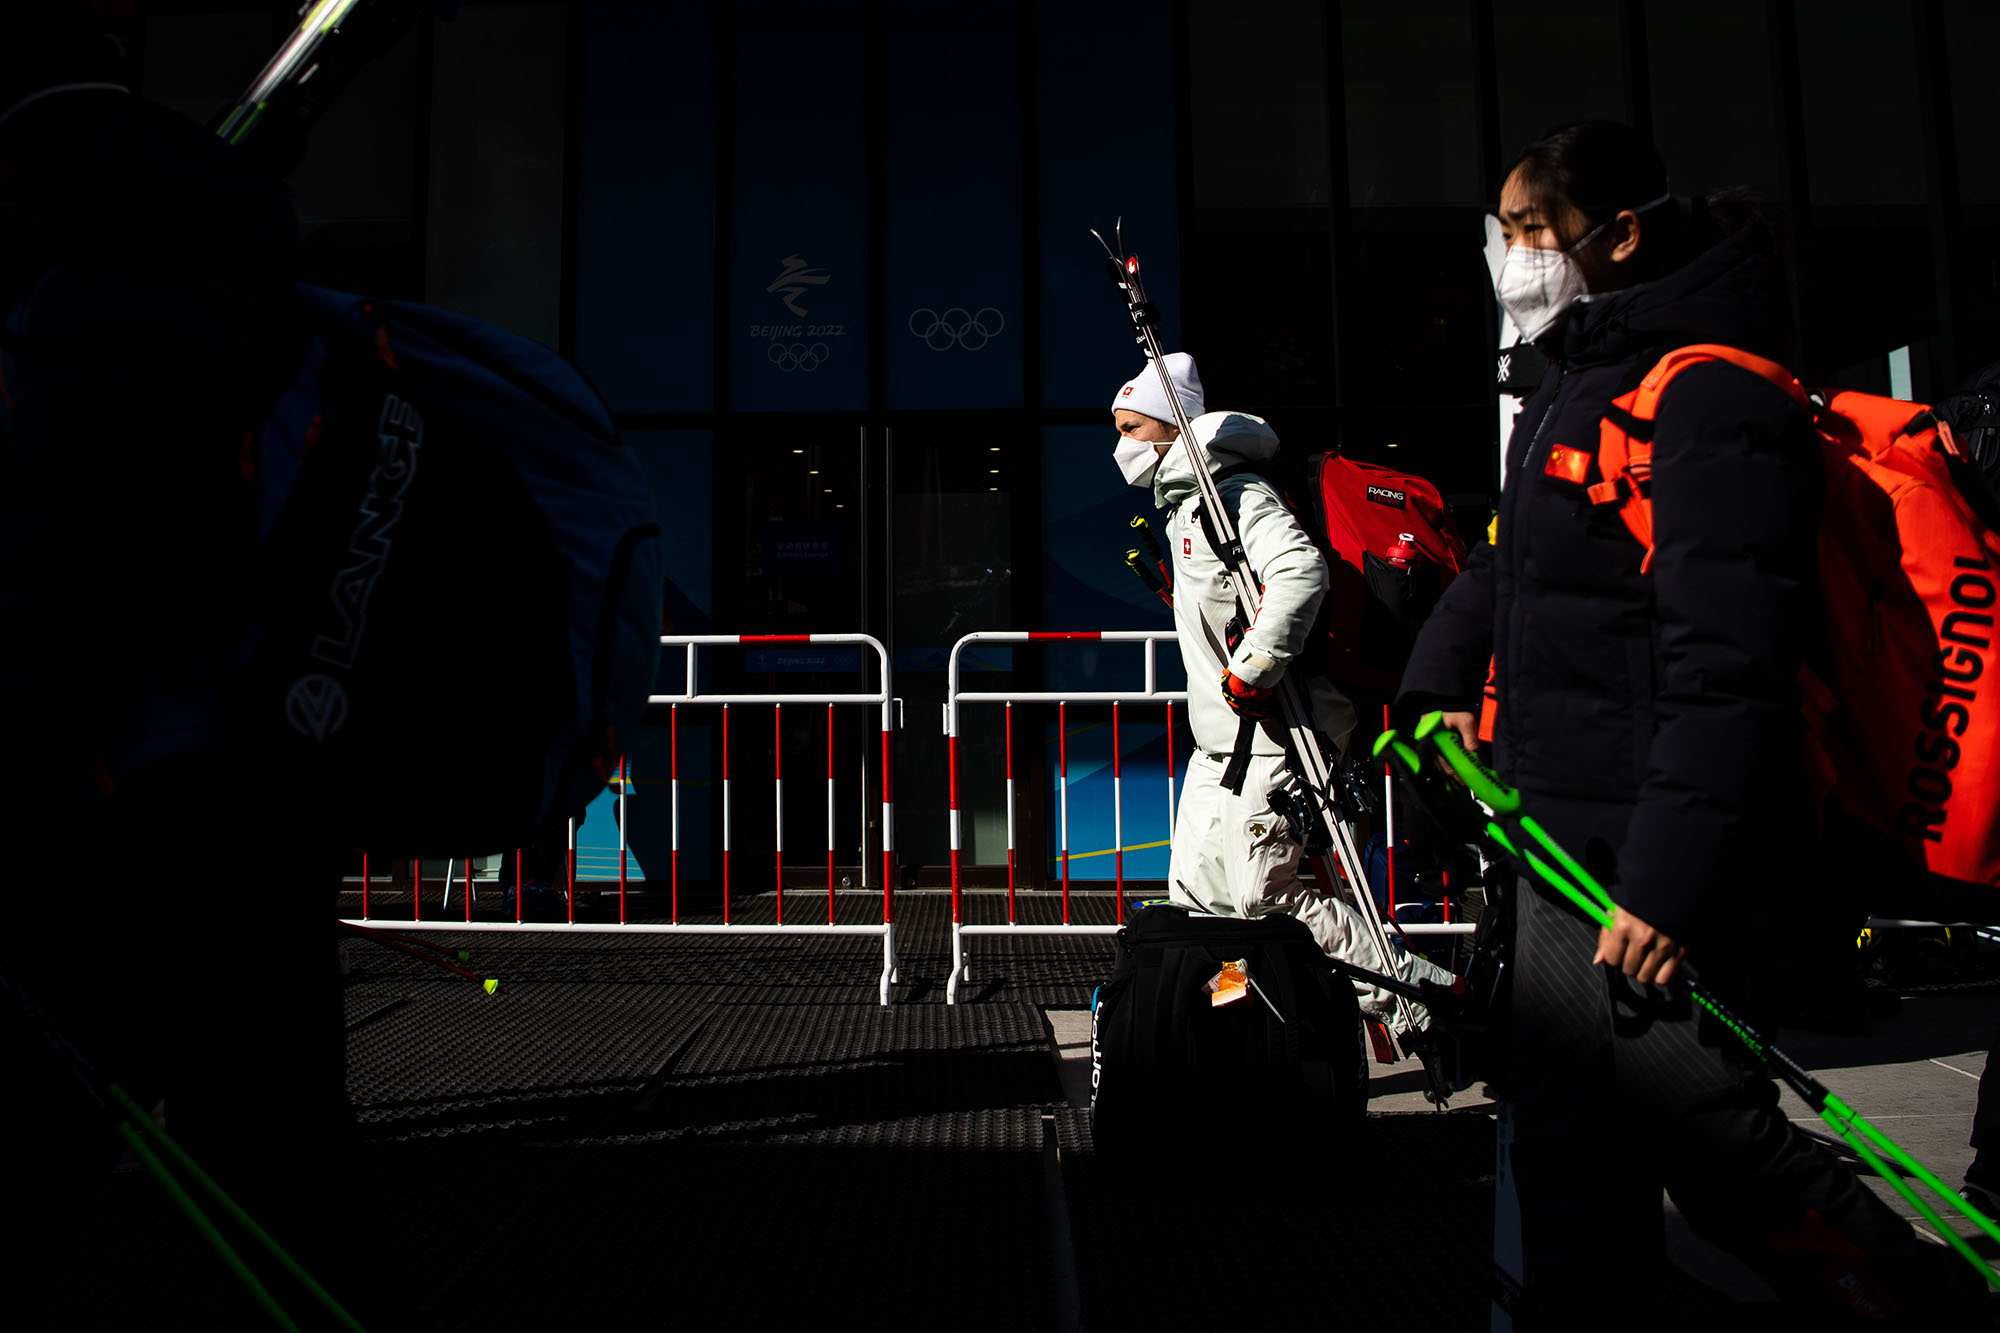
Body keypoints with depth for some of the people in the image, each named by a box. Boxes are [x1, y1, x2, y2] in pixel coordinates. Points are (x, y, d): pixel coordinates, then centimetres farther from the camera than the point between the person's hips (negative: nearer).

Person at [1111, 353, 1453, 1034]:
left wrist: (1253, 670, -29)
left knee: (1259, 896, -10)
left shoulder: (1238, 494, -14)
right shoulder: (1183, 506, 19)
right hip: (1220, 741, 10)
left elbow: (1302, 571, -31)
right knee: (1195, 893, 10)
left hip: (1267, 735, -10)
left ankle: (1421, 995, 2)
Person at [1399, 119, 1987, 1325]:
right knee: (1565, 1132, 16)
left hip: (1665, 872, -9)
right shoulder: (1572, 390, 16)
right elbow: (1507, 565, 27)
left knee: (1713, 1146, 0)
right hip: (1566, 849, 10)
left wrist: (1673, 878, -25)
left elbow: (1727, 663, -23)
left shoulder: (1708, 397, -16)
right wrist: (1444, 686, 13)